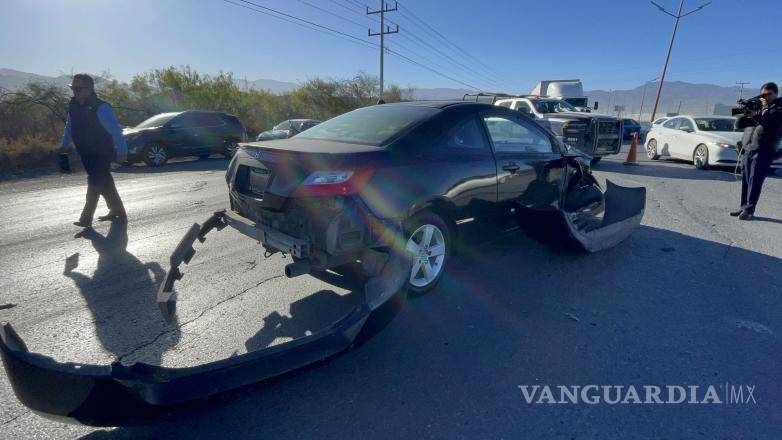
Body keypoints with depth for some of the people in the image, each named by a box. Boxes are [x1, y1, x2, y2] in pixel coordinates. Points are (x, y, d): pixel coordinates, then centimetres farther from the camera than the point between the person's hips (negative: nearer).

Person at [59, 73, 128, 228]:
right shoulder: (74, 106, 6)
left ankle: (86, 218, -5)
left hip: (102, 153, -8)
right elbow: (69, 127, 19)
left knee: (95, 182, -10)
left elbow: (116, 130, -19)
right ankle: (116, 211, 28)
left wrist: (122, 152, -22)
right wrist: (64, 145, 15)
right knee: (104, 183, 15)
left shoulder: (100, 107, -17)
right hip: (86, 153, 8)